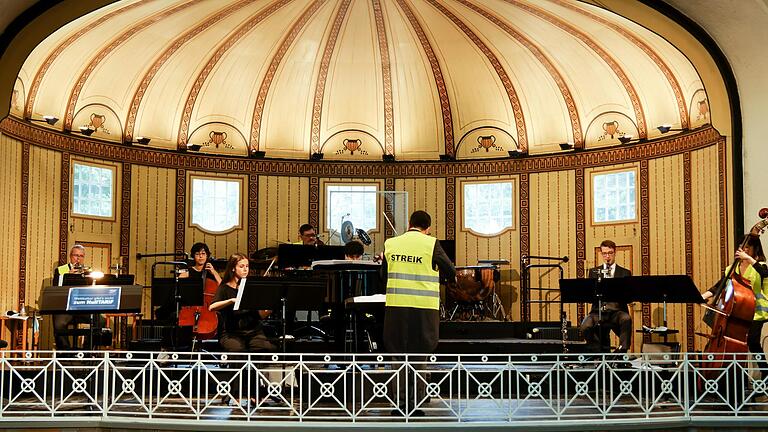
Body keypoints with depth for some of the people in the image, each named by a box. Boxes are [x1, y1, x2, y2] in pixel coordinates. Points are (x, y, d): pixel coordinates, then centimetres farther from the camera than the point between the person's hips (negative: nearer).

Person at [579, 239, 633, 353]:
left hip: (617, 311, -1)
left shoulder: (625, 273, 13)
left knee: (626, 319, -36)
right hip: (598, 311, 1)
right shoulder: (594, 272, 17)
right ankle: (599, 352, -11)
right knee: (585, 326, -29)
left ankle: (622, 349, -25)